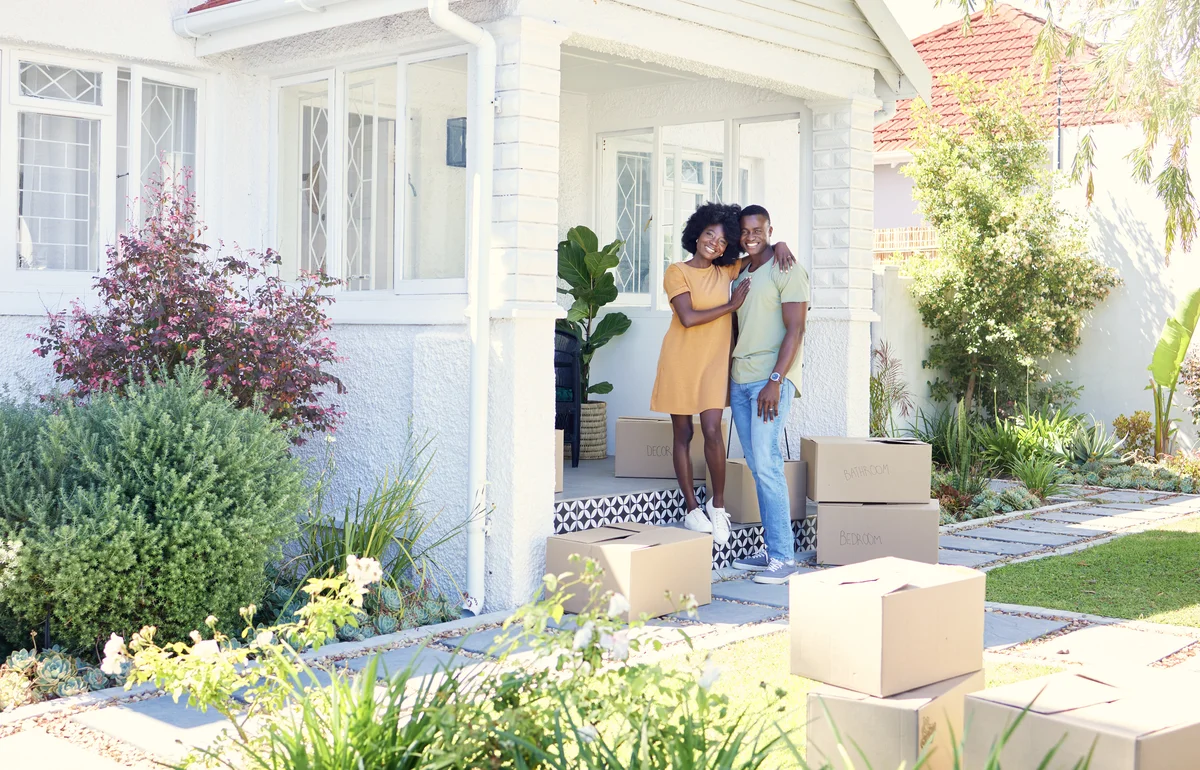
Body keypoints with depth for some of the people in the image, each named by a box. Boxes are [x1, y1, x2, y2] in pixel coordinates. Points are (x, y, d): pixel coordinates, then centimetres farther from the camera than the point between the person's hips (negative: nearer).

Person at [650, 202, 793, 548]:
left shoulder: (727, 272, 9)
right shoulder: (677, 272, -4)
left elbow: (762, 251, 21)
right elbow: (688, 317, -16)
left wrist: (780, 246, -2)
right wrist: (731, 305, -10)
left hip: (714, 361, 2)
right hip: (680, 360, -2)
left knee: (712, 430, -11)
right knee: (682, 433, 3)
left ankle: (717, 502, 7)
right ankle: (691, 509, 12)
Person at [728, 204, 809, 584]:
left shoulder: (786, 271, -6)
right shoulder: (740, 275, 18)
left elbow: (795, 330, -12)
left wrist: (775, 381, -19)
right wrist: (728, 379, 16)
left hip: (771, 379, -8)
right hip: (739, 380, 8)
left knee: (766, 463, -14)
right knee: (757, 467, 7)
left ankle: (783, 556, -10)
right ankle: (772, 550, 12)